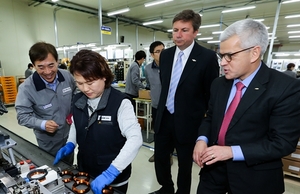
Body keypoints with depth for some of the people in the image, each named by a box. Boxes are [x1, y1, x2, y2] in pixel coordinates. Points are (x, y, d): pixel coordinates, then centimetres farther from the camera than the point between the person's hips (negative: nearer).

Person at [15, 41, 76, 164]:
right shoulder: (26, 88, -23)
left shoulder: (67, 76, -14)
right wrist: (42, 124, -32)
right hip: (48, 142, -3)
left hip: (70, 135, 3)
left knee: (69, 169, 26)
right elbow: (22, 116, -15)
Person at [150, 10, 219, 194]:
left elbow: (211, 93, -6)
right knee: (160, 157, 19)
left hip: (187, 121, -5)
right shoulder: (165, 55, 3)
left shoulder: (208, 57, -13)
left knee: (185, 164, 16)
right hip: (164, 117, 6)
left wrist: (205, 120, 0)